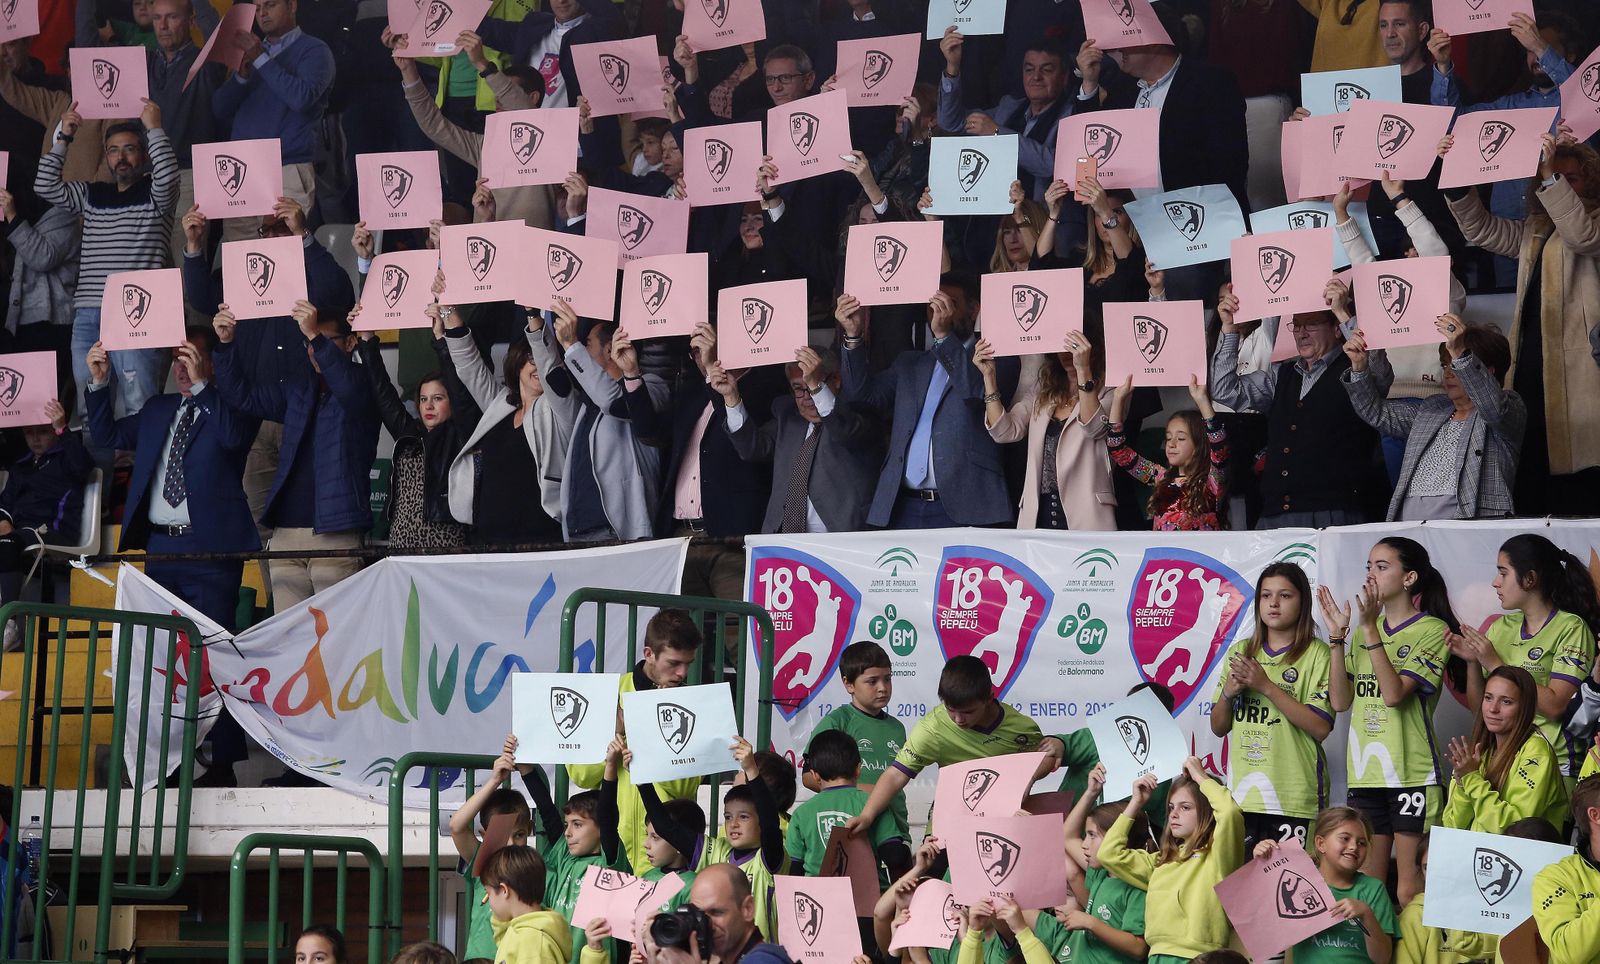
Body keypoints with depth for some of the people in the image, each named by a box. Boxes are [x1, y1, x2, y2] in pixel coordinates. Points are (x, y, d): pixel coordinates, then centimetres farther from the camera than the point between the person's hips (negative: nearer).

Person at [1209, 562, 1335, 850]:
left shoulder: (1316, 655, -2)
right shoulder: (1239, 653, 13)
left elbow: (1321, 728, -12)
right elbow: (1218, 727, 16)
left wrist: (1266, 686, -16)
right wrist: (1228, 692, -5)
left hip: (1293, 798, -4)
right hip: (1241, 793, 4)